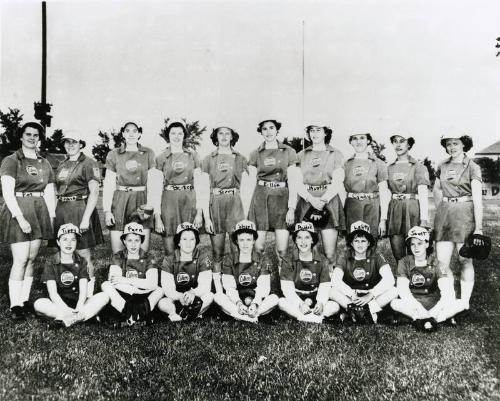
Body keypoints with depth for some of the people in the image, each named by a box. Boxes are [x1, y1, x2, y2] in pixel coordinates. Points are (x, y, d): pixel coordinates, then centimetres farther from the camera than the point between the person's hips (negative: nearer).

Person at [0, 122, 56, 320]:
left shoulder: (45, 164, 16)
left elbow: (50, 193, 15)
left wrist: (51, 218, 6)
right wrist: (20, 218, -18)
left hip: (40, 212, 5)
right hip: (18, 212, -5)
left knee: (31, 259, 6)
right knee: (20, 259, -9)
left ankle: (25, 300, 14)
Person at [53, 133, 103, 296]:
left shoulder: (88, 163, -4)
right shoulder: (61, 165, 17)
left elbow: (94, 192, -11)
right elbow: (58, 191, 20)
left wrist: (86, 218, -17)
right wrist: (55, 214, 9)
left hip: (80, 209, -6)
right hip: (61, 211, 7)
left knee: (84, 256, -4)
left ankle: (89, 295, 6)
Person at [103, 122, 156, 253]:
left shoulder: (148, 153, 10)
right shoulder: (114, 154, 9)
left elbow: (151, 182, 7)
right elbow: (108, 184, 6)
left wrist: (150, 204, -5)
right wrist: (107, 210, -2)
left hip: (142, 200, 0)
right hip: (120, 200, 0)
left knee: (143, 249, -6)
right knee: (117, 251, -5)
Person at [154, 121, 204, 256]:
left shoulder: (192, 155, 9)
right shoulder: (161, 158, 6)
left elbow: (198, 185, 7)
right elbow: (157, 188, 2)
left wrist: (199, 212, 0)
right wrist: (157, 216, -5)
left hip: (189, 201, 1)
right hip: (169, 201, -1)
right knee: (170, 251, 0)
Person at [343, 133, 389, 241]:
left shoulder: (378, 164, 5)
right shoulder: (346, 164, 10)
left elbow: (383, 194, 3)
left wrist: (383, 219, -3)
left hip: (372, 208, -1)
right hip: (351, 207, 1)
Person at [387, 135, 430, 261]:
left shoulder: (418, 167, 1)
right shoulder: (389, 168, 13)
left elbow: (423, 194, -6)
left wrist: (424, 220, -14)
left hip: (413, 209, -3)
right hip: (394, 211, 4)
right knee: (398, 255, 3)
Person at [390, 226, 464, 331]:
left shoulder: (436, 262, 0)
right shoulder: (404, 262, -1)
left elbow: (446, 290, -12)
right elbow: (402, 288, -16)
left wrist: (438, 308, -30)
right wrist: (418, 307, -31)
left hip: (434, 304, 1)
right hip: (413, 304, -1)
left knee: (461, 304, -24)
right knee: (394, 303, -32)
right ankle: (432, 319, -25)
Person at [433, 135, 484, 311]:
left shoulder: (472, 167, -3)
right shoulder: (442, 166, 11)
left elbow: (478, 199, -10)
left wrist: (479, 227, -16)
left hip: (465, 213, -4)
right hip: (444, 213, 4)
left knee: (465, 261, 3)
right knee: (442, 262, -1)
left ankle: (464, 303, 12)